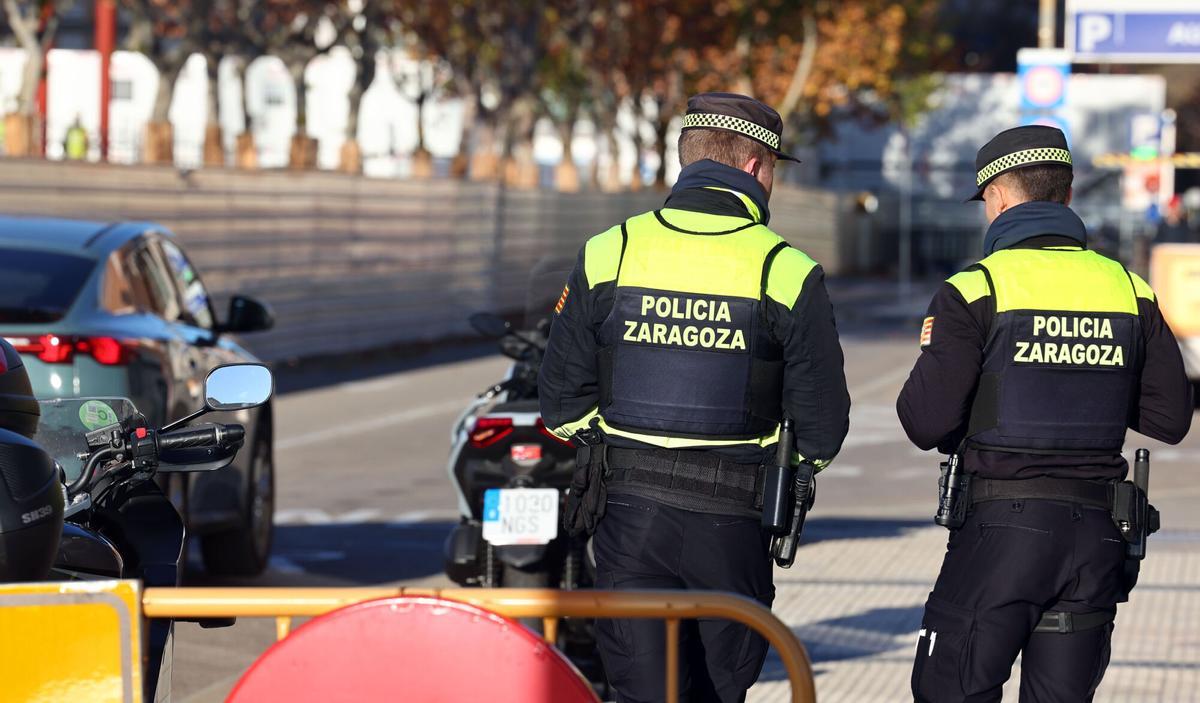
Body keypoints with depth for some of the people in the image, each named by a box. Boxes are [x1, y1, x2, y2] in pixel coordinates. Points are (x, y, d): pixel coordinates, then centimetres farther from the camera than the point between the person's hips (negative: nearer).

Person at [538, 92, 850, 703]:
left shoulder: (607, 254, 0)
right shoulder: (788, 273, -6)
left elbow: (562, 400, 3)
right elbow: (822, 423, -3)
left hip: (627, 511, 1)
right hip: (731, 518, -1)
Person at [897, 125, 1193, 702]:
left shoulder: (974, 291, -7)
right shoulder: (1129, 289, 7)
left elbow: (926, 422, -11)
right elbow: (1170, 418, 10)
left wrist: (934, 355, 9)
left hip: (1001, 525, -5)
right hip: (1096, 530, 5)